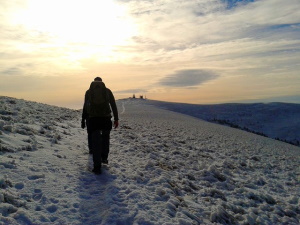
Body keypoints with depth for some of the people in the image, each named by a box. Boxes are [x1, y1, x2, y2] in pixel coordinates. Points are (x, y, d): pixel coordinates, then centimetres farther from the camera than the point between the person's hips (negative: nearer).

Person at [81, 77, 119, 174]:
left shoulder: (88, 91, 9)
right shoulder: (107, 90, 9)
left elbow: (85, 107, 7)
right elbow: (113, 106, 6)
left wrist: (83, 119, 14)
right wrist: (116, 119, 8)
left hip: (93, 119, 0)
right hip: (106, 118, 0)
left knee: (96, 141, 2)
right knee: (105, 138, 22)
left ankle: (97, 166, -1)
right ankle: (104, 158, 28)